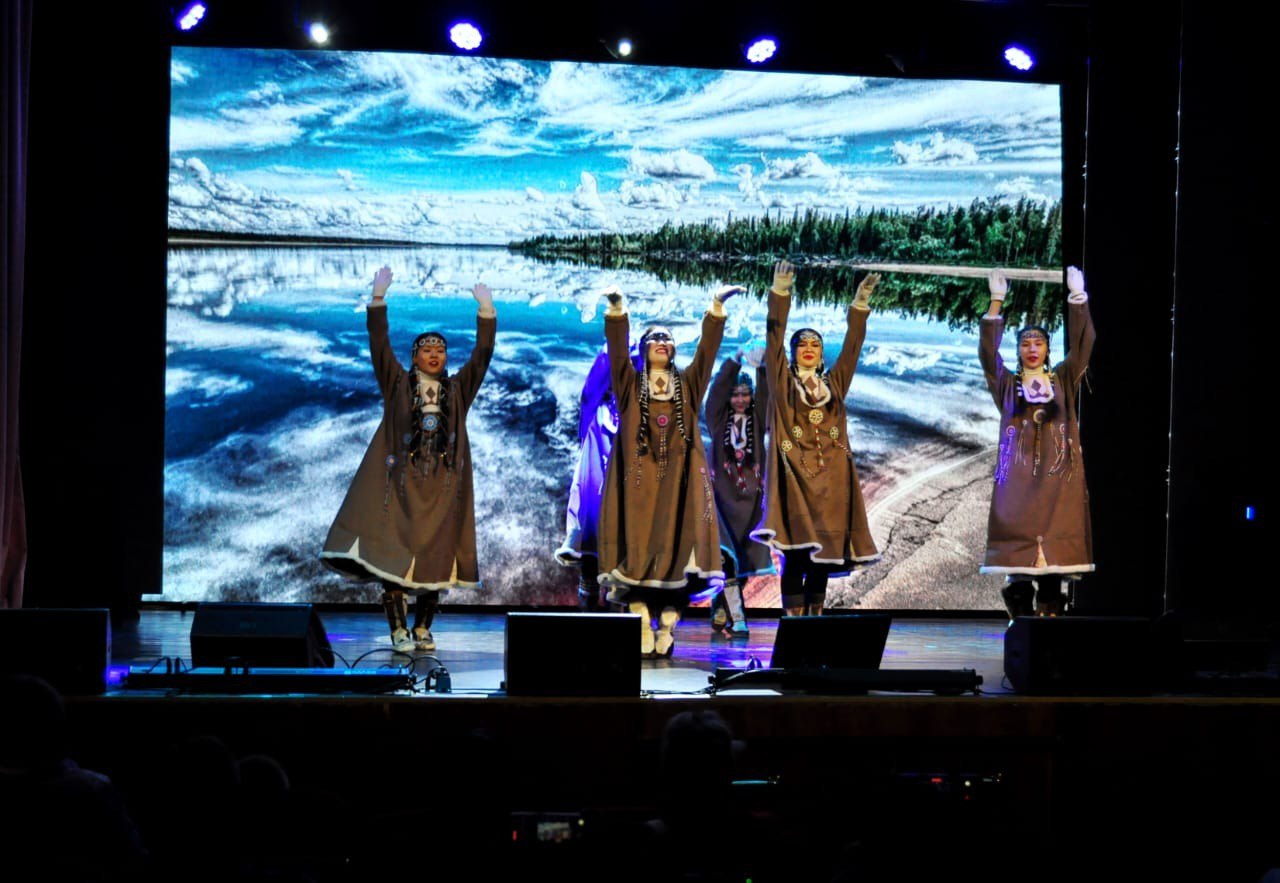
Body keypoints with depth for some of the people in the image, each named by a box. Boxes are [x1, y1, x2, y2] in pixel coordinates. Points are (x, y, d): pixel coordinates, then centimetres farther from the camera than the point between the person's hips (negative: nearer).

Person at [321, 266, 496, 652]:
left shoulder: (458, 388, 12)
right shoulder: (398, 383, 7)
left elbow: (483, 353, 3)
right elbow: (379, 344, -3)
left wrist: (486, 311, -7)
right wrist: (378, 299, -13)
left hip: (443, 488, 2)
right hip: (402, 483, -2)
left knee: (435, 558, 3)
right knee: (395, 555, -8)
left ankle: (423, 629, 11)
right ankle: (399, 631, -6)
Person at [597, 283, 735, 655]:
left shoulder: (687, 384, 15)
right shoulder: (631, 383, 11)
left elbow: (707, 348, 5)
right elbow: (617, 350, -4)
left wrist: (716, 307, -7)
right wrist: (617, 309, -20)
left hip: (677, 479, 1)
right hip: (640, 478, -1)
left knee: (675, 545, -6)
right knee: (638, 546, -8)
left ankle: (667, 632, -5)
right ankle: (642, 633, -8)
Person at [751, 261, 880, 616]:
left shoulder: (834, 382, 17)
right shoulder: (783, 381, 9)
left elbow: (852, 345, 13)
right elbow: (774, 337, 0)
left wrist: (860, 303, 5)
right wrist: (780, 294, -9)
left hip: (830, 477, 3)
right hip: (794, 473, -3)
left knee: (824, 553, 2)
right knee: (795, 553, -8)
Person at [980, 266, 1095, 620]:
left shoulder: (1063, 380, 15)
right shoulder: (1007, 384, 12)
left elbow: (1082, 344, 6)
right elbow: (988, 351, 0)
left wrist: (1077, 297, -2)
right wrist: (996, 302, -8)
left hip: (1057, 472, 1)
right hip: (1019, 471, -1)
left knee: (1055, 535, -5)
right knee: (1018, 536, -8)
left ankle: (1050, 610, -6)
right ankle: (1020, 612, -7)